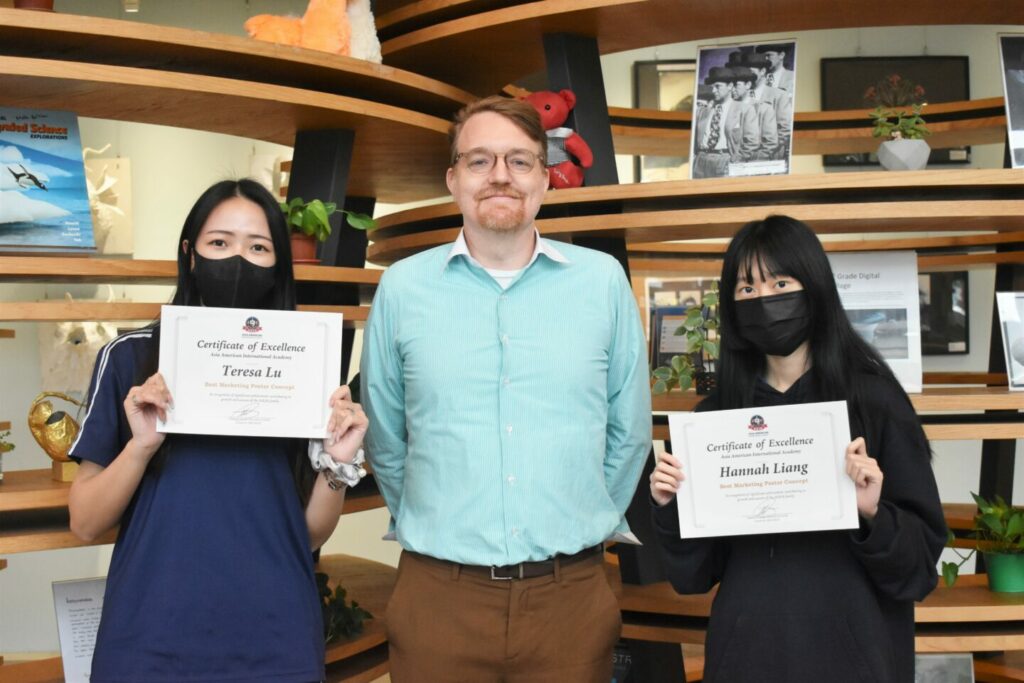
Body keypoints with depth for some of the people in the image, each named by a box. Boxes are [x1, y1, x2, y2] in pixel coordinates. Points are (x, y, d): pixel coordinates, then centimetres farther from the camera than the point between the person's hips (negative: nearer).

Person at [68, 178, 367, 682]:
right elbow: (84, 523, -2)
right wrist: (141, 445, -17)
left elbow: (310, 533, 4)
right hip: (152, 642, -1)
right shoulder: (131, 356, -2)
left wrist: (338, 463, -13)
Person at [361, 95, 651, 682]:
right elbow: (385, 439, 9)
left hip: (572, 594, 0)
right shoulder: (402, 288, 1)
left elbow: (629, 433, 7)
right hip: (439, 595, 0)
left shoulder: (604, 281, 0)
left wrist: (585, 526, 8)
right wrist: (436, 529, 11)